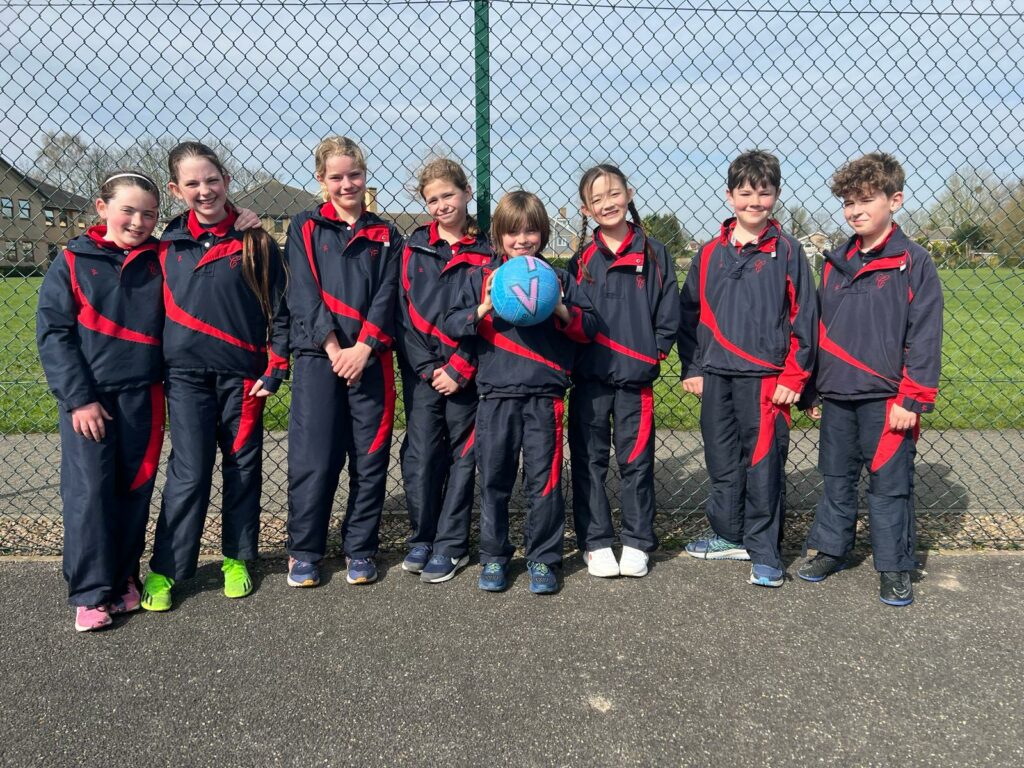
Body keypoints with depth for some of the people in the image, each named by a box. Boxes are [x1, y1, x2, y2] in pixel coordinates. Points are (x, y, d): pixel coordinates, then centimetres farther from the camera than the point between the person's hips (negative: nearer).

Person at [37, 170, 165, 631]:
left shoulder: (161, 261, 6)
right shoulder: (72, 261, 0)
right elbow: (52, 332, -5)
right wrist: (78, 398, -10)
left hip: (141, 396, 3)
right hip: (87, 395, -2)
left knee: (135, 489, 7)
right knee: (89, 490, -5)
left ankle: (123, 579, 21)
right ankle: (90, 593, 5)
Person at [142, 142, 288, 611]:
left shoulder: (255, 242, -1)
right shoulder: (168, 245, 6)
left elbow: (280, 312, 1)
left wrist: (274, 371, -5)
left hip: (242, 375, 0)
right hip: (186, 375, 1)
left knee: (242, 467, 8)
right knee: (189, 472, -1)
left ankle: (236, 558, 24)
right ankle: (164, 570, 10)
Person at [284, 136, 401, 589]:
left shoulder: (385, 236, 12)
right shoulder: (305, 228, 8)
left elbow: (387, 298, 2)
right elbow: (304, 293, -2)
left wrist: (363, 348, -12)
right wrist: (333, 346, -13)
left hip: (370, 359, 2)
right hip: (318, 357, -2)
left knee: (370, 458, 4)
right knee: (312, 459, -1)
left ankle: (360, 550, 17)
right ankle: (304, 551, 14)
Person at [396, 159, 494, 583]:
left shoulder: (486, 251, 1)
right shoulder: (415, 247, 7)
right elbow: (405, 309, 3)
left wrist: (459, 368, -11)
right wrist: (425, 366, -6)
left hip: (467, 372, -1)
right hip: (421, 370, 1)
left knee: (462, 457, 5)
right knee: (420, 456, 1)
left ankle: (451, 546, 14)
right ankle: (422, 539, 17)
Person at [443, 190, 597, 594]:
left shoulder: (559, 279, 11)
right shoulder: (479, 278, 10)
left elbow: (588, 328, 7)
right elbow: (451, 325, 4)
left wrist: (561, 310, -11)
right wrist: (483, 309, -12)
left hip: (545, 397, 0)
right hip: (496, 394, 1)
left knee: (544, 480, 1)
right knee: (493, 480, 6)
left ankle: (543, 558, 14)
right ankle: (493, 557, 20)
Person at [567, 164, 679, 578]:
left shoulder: (653, 254, 3)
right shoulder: (582, 259, 7)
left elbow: (668, 313, 3)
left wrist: (654, 353, -4)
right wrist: (572, 356, -3)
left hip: (636, 377, -1)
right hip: (588, 377, 2)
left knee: (636, 461, 6)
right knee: (589, 461, 5)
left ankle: (636, 543, 17)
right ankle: (595, 542, 15)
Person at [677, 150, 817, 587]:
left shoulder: (786, 251, 0)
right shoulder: (711, 253, 9)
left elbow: (803, 317, -1)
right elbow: (689, 313, 13)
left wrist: (794, 376, -6)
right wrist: (691, 368, 8)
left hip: (766, 378, -4)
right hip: (716, 376, 4)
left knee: (763, 465, -1)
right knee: (722, 461, 13)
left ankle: (764, 552, 9)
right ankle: (729, 535, 28)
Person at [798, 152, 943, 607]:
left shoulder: (914, 263, -7)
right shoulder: (835, 264, 10)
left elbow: (924, 338, -10)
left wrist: (912, 400, -13)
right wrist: (813, 389, 14)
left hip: (886, 398, -5)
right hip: (837, 396, 5)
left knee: (890, 485, 3)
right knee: (836, 478, 16)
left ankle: (894, 568, 15)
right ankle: (831, 548, 30)